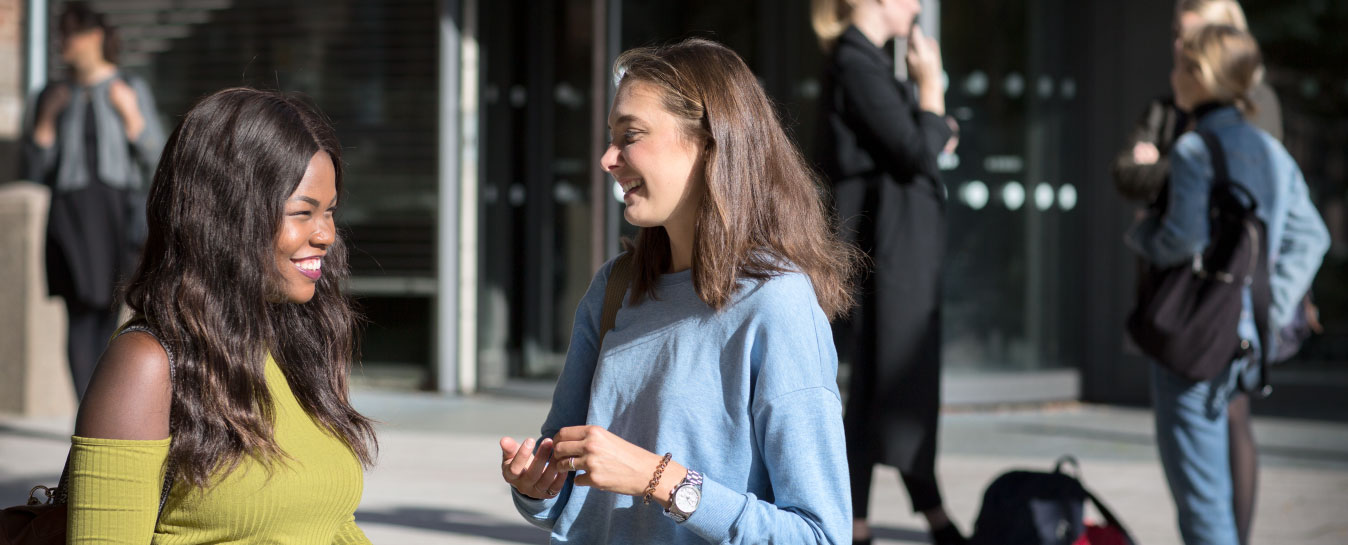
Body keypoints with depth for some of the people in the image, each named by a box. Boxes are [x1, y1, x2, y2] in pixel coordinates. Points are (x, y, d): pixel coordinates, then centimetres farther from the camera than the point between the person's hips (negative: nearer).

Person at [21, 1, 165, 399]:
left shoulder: (131, 90, 5)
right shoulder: (54, 97, 9)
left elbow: (154, 159, 0)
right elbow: (37, 170, 5)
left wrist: (129, 112, -11)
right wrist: (47, 116, -4)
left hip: (117, 212, 0)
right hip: (70, 213, 0)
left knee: (109, 317, 2)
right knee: (80, 316, -8)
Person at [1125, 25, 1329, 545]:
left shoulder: (1193, 150, -14)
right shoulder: (1271, 151, 9)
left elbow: (1182, 239, -21)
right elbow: (1310, 235, 9)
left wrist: (1142, 233, 0)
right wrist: (1276, 305, 6)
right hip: (1250, 329, 8)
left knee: (1197, 476, -2)